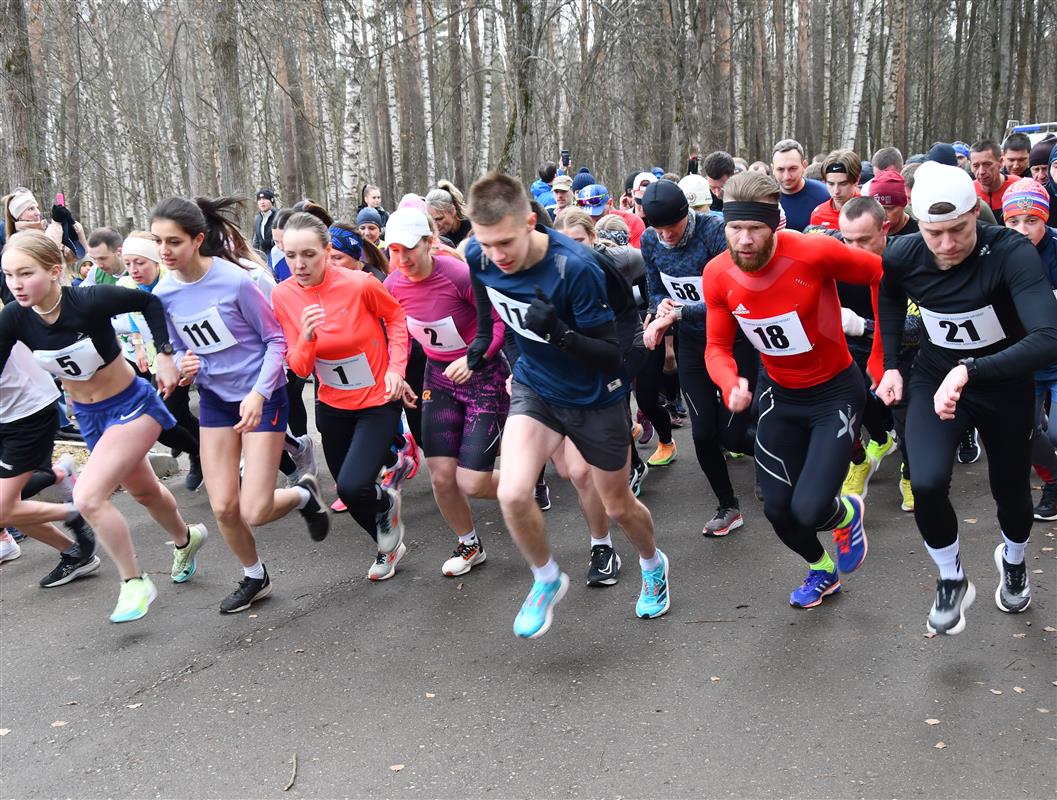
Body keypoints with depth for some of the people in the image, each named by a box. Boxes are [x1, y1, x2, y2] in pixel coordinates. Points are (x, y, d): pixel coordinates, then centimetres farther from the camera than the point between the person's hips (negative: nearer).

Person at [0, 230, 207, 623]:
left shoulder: (89, 300, -28)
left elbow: (149, 301, -15)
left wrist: (164, 354, -19)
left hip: (131, 405, -6)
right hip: (88, 415, 6)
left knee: (88, 497, -20)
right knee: (144, 491, 25)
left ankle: (134, 582, 1)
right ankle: (186, 538, 55)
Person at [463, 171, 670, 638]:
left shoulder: (575, 267, -31)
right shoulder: (478, 257, -16)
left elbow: (610, 355, -26)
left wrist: (559, 333, -41)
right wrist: (485, 337, 11)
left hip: (596, 397, -3)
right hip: (535, 386, 3)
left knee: (617, 506, 14)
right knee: (513, 493, -21)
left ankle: (652, 565, 49)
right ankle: (547, 580, 9)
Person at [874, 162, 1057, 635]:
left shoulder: (1012, 253, -31)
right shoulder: (902, 256, -19)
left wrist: (968, 371, -50)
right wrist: (891, 364, 2)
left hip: (1005, 385, -1)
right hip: (935, 378, 1)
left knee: (1010, 489, 16)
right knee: (926, 484, -20)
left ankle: (1013, 562, 51)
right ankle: (952, 581, 8)